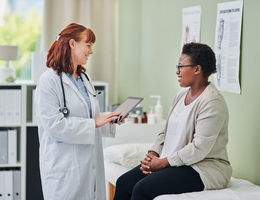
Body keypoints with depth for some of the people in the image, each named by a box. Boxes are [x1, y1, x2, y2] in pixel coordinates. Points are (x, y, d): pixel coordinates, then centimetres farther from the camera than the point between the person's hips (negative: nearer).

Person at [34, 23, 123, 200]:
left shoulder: (85, 79, 17)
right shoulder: (49, 80, -10)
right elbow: (53, 125, -18)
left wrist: (109, 120, 4)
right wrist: (94, 123, -18)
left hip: (90, 162, 8)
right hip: (64, 165, -7)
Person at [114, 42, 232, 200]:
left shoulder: (212, 102, -17)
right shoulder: (181, 95, 13)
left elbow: (199, 148, -23)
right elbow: (167, 132, 17)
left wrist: (163, 162, -18)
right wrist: (152, 155, -1)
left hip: (202, 169, -8)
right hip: (173, 163, 9)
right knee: (124, 183, -8)